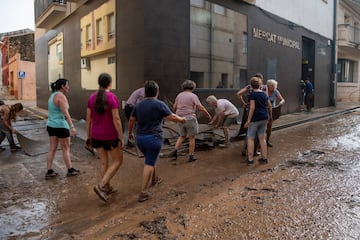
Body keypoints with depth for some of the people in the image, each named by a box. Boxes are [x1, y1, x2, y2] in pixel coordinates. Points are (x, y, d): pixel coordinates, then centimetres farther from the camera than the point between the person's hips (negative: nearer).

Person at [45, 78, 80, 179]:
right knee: (66, 149, 5)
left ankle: (49, 172, 14)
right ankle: (70, 170, 18)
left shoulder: (52, 95, 12)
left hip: (51, 125, 8)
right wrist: (72, 127, -33)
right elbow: (65, 113, -27)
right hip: (61, 126, -8)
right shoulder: (61, 96, -16)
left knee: (52, 149, 11)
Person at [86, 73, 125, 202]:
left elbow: (88, 119, 5)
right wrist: (121, 137, -12)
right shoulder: (112, 97, -15)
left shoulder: (92, 97, 3)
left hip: (96, 135, 6)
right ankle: (101, 186, -3)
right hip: (110, 136, -6)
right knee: (117, 161, 9)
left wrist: (88, 136, 14)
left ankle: (108, 188, 27)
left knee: (103, 162, 17)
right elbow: (116, 119, -18)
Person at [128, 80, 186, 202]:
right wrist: (182, 119, 8)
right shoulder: (159, 104, -10)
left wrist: (130, 132, 28)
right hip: (153, 138, -6)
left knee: (150, 159, 26)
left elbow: (131, 120, 13)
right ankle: (143, 192, -3)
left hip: (140, 138, 6)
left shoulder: (138, 105, 7)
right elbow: (172, 117, -11)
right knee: (149, 164, -2)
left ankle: (153, 179, 45)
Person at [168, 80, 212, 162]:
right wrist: (208, 115, 3)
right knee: (192, 137, 7)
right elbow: (201, 108, -11)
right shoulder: (193, 96, -8)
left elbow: (174, 107, 11)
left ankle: (175, 151, 4)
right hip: (190, 119, -5)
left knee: (182, 136, 20)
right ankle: (191, 156, 11)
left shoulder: (179, 95, 7)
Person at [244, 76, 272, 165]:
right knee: (262, 138, 13)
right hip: (264, 118, 7)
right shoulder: (264, 94, 9)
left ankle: (250, 159, 1)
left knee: (250, 138, 2)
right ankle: (264, 158, 17)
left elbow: (252, 108, -19)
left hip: (255, 118, -6)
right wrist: (269, 116, 32)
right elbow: (269, 106, 16)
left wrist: (248, 120, -18)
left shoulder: (252, 94, -11)